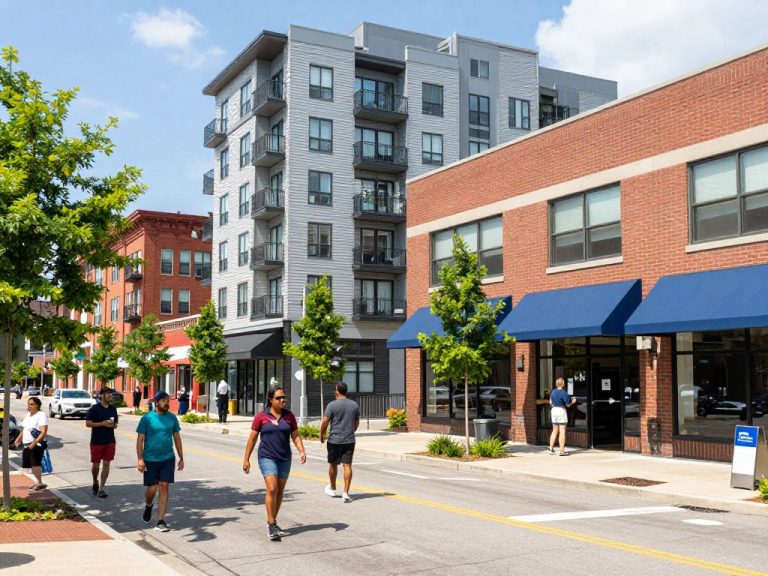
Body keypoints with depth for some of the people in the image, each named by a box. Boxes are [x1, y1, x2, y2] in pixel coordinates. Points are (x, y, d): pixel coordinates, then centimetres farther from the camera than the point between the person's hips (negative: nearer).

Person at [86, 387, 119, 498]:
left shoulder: (113, 409, 8)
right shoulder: (94, 408, -7)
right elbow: (88, 423, -9)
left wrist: (113, 425, -7)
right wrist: (102, 423, -19)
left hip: (110, 441, 4)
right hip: (97, 441, -4)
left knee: (106, 464, 2)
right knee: (95, 464, 6)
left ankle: (101, 489, 9)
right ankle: (95, 483, 33)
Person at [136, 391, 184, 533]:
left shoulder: (172, 417, 5)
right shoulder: (147, 418, -5)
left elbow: (177, 438, 12)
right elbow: (140, 440, -5)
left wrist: (181, 458, 11)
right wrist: (140, 459, -12)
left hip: (168, 458, 2)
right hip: (150, 459, -2)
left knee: (164, 487, -3)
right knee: (152, 488, 4)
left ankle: (161, 521, 2)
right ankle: (148, 505, 39)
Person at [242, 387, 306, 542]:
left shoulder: (289, 415, 4)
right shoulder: (261, 416, -5)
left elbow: (295, 436, 6)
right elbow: (252, 438, 0)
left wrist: (302, 451, -11)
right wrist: (246, 459, 0)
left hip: (284, 458, 4)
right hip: (267, 457, -4)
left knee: (280, 491, 10)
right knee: (272, 489, -17)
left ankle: (272, 522, 26)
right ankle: (271, 525, -11)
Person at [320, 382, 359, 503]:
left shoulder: (332, 405, -9)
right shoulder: (354, 405, 5)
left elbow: (325, 422, -10)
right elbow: (357, 422, 14)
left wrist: (321, 435, 5)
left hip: (335, 440, -3)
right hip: (349, 440, 3)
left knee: (333, 464, 15)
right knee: (347, 465, 0)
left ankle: (332, 489, 32)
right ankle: (346, 493, -5)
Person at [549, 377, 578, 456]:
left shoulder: (553, 392, 5)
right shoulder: (563, 392, -14)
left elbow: (550, 402, 11)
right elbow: (567, 404, -11)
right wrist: (573, 401, 7)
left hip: (554, 410, 7)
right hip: (561, 411, -7)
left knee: (554, 431, 14)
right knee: (562, 431, -2)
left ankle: (551, 449, 13)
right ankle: (562, 451, -2)